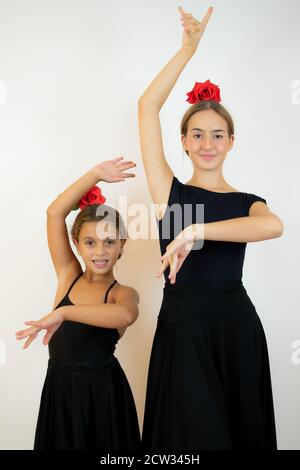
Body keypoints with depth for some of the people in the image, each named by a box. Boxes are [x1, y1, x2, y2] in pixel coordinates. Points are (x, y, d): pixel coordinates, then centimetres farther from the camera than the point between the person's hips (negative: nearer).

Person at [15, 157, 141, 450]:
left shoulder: (123, 293, -9)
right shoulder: (69, 276, 0)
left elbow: (127, 315, -36)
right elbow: (54, 213, -8)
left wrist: (63, 312, -36)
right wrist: (96, 174, -11)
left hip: (101, 393, -3)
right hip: (59, 390, 3)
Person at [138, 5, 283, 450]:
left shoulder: (248, 202, 5)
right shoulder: (170, 192, 2)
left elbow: (273, 226, -22)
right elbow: (147, 106, -4)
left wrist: (194, 232, -30)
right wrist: (189, 47, -2)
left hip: (238, 330, 2)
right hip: (182, 332, -1)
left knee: (243, 430, 13)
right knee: (193, 433, 7)